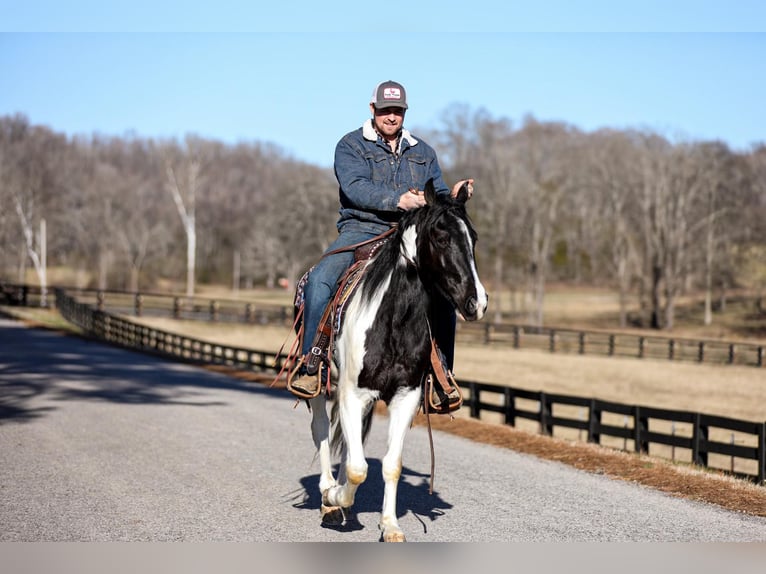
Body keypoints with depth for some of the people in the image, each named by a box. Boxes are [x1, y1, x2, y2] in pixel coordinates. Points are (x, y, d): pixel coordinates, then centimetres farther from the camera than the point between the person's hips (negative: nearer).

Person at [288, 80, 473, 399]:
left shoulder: (423, 152, 18)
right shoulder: (350, 145, 3)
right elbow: (355, 187, -13)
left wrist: (452, 195, -9)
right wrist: (397, 200, -27)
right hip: (360, 231, -3)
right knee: (319, 281, -27)